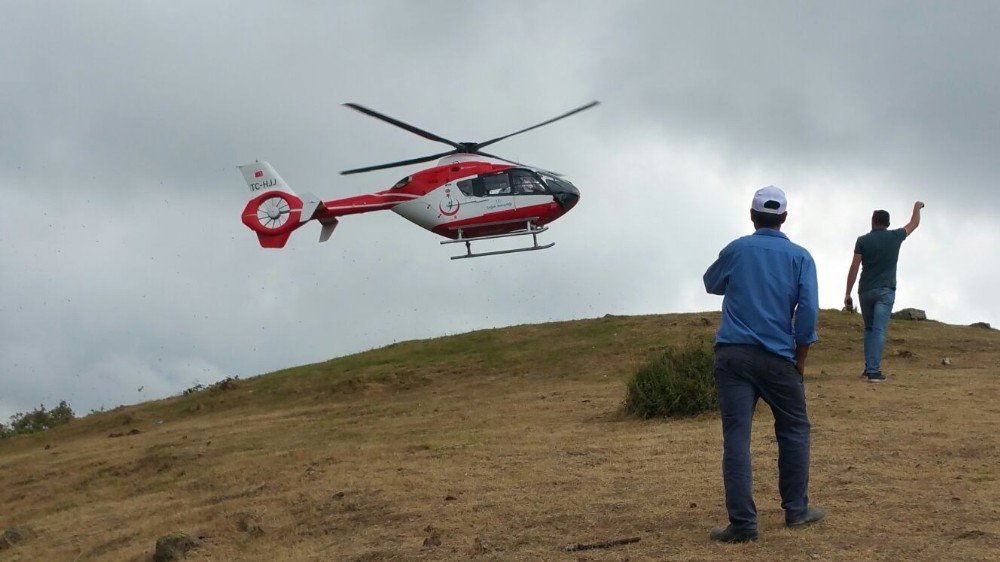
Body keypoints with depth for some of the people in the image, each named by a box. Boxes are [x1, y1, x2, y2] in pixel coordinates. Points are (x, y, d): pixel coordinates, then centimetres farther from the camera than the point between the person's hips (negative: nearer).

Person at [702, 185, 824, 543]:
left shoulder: (736, 250, 7)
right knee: (794, 430, 18)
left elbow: (711, 284, 24)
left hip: (732, 355, 0)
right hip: (778, 358, 0)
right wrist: (800, 360, 3)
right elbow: (808, 310, -5)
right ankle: (796, 509, 22)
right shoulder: (799, 257, 3)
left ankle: (743, 523, -8)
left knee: (736, 437, -3)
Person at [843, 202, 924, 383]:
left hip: (865, 291, 1)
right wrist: (917, 207, 41)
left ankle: (869, 367, 14)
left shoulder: (863, 240, -1)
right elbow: (914, 224, 21)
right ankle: (873, 371, -17)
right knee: (879, 330, -8)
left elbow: (854, 269, -5)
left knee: (869, 329, 17)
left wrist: (848, 294, -1)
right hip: (885, 291, -1)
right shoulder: (895, 237, 2)